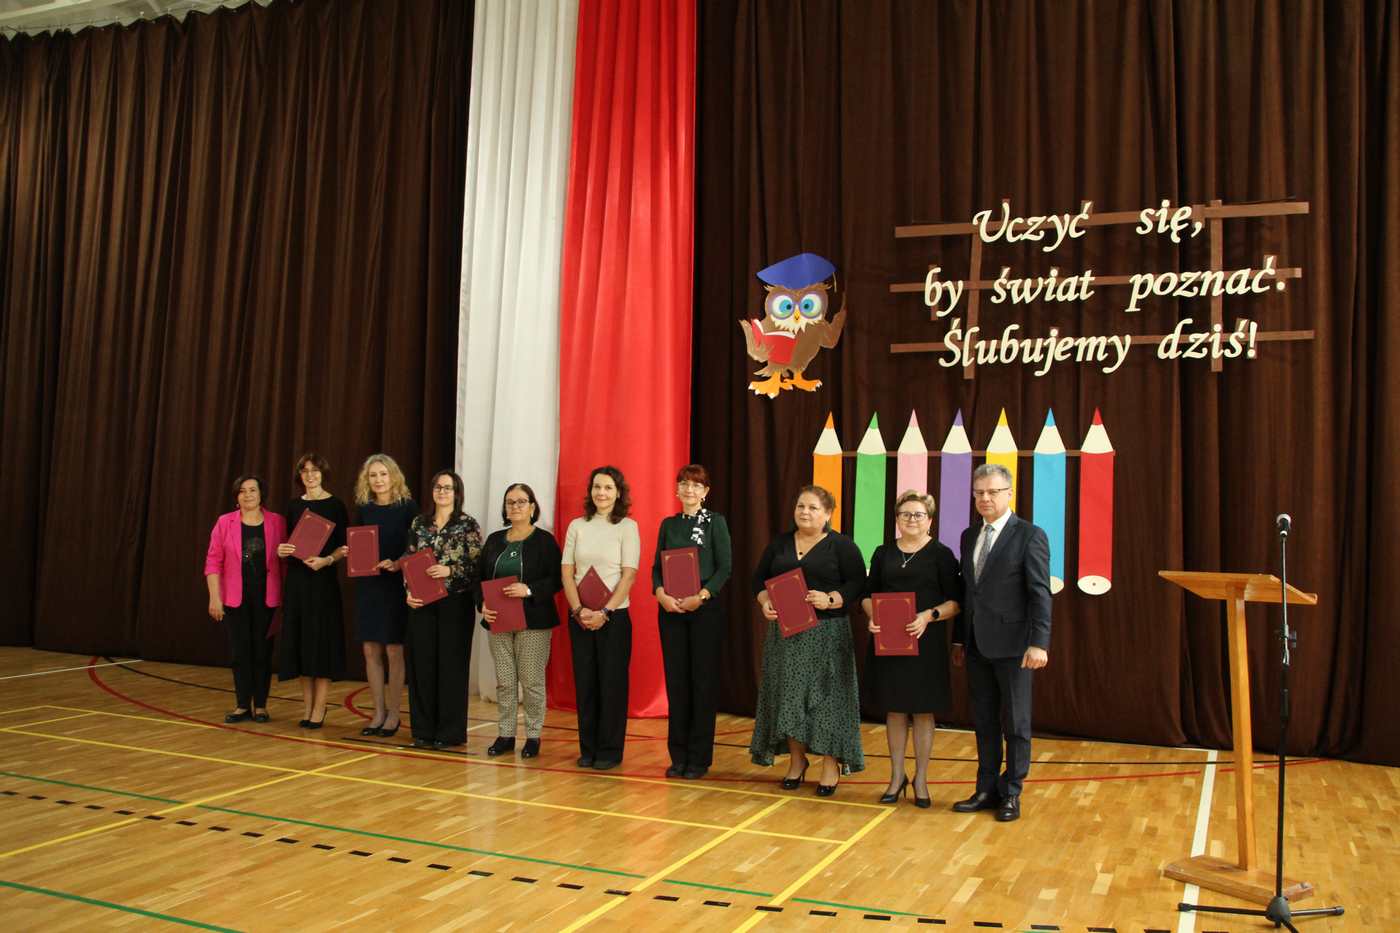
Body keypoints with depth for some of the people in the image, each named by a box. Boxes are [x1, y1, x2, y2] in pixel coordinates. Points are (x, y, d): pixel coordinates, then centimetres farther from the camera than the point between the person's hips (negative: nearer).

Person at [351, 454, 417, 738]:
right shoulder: (364, 509, 9)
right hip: (367, 585, 5)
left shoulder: (407, 507, -4)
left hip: (396, 586, -5)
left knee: (394, 651, -1)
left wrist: (397, 564, -22)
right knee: (371, 651, 6)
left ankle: (393, 714, 9)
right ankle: (379, 712, 16)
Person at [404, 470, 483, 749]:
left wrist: (449, 570, -20)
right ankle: (423, 729, 16)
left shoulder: (468, 525, -3)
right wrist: (409, 591, -1)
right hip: (422, 602, 4)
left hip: (455, 603, -4)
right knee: (421, 662, 5)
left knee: (451, 664, 0)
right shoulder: (419, 523, 10)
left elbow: (476, 565, -6)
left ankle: (450, 732, 9)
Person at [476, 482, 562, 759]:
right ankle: (505, 735, 17)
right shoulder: (494, 540, 13)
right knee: (504, 681, 7)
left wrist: (529, 590, -21)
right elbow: (479, 578, 13)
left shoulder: (544, 540, -2)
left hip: (533, 621, -4)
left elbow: (556, 580, -7)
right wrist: (482, 604, -4)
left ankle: (533, 736, 10)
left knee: (532, 681, 0)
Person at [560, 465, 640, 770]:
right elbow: (566, 572, 4)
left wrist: (604, 612, -15)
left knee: (612, 683, 1)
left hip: (613, 616, -3)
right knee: (584, 682, 6)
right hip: (579, 616, 3)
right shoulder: (577, 526, 7)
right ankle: (588, 749, 16)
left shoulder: (627, 526, -2)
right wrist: (579, 610, -9)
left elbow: (629, 575, -8)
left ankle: (610, 751, 10)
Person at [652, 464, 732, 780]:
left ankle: (699, 757, 8)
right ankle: (678, 755, 14)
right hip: (670, 610, 4)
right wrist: (661, 594, -10)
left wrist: (700, 596, -18)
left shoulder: (715, 522, 0)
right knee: (676, 680, 6)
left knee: (703, 680, 0)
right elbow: (656, 567, 9)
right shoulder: (668, 524, 12)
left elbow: (724, 568, -6)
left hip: (705, 609, -4)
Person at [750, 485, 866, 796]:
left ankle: (831, 764, 8)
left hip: (827, 633, -4)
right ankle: (796, 760, 20)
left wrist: (830, 600, -22)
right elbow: (760, 578, 13)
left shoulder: (842, 546, -2)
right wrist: (765, 602, -6)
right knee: (788, 695, 7)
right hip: (785, 632, 4)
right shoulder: (779, 544, 11)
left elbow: (857, 583, -7)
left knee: (825, 695, -2)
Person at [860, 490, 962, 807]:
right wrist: (872, 616, -8)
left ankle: (921, 779, 16)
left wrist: (929, 616, -20)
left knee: (923, 710, 4)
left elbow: (955, 600, -4)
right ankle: (897, 776, 20)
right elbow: (868, 595, 12)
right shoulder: (883, 554, 10)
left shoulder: (941, 554, -1)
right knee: (894, 709, 9)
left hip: (925, 642, -3)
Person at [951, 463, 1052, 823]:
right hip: (977, 645, 6)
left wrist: (1038, 643, -18)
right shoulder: (970, 535, 12)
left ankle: (1011, 794, 17)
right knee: (984, 722, 12)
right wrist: (959, 638, 14)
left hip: (1012, 644, -6)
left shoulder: (1030, 535, -7)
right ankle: (987, 790, 22)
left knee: (1015, 723, 5)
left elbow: (1040, 593, -12)